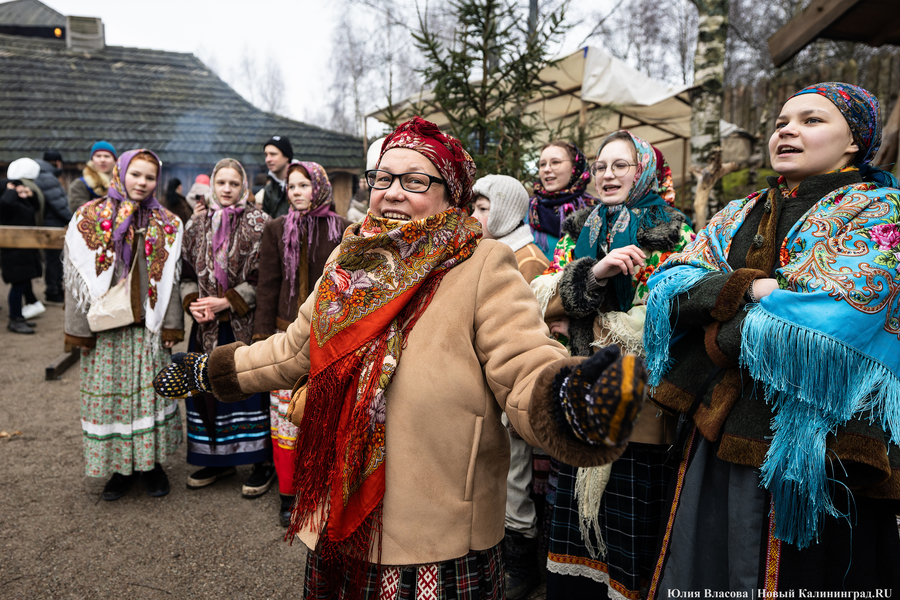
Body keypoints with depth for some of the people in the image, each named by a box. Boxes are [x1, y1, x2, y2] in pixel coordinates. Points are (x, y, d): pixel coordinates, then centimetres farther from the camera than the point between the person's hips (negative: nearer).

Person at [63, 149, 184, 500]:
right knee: (109, 391, 6)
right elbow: (77, 276, 0)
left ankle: (151, 462, 19)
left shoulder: (166, 225, 4)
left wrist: (171, 325, -2)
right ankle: (120, 466, 21)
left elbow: (171, 279, 3)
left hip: (148, 325, 0)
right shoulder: (89, 219, 1)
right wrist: (78, 327, -3)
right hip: (104, 324, 0)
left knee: (149, 390, 4)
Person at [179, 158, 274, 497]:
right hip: (207, 326, 5)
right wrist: (192, 301, -6)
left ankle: (263, 462, 14)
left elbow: (262, 277, -10)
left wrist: (226, 302, -15)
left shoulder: (257, 223, -4)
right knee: (208, 388, 11)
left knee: (250, 389, 0)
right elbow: (188, 271, 12)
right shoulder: (197, 224, 10)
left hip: (246, 323, -5)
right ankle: (218, 459, 27)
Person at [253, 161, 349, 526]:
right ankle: (288, 496, 18)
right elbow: (267, 286, 6)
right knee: (286, 415, 3)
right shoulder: (276, 230, 7)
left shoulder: (343, 231, 3)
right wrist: (263, 336, 1)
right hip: (288, 335, 1)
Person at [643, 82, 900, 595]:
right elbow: (670, 286, 1)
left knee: (787, 578, 8)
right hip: (717, 434, 5)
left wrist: (721, 335, -9)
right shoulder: (740, 216, 14)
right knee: (699, 575, 14)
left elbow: (835, 317, -18)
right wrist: (747, 287, -16)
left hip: (806, 446, -5)